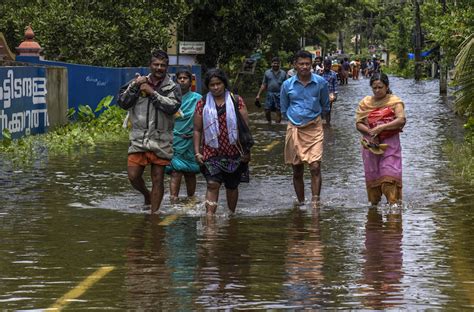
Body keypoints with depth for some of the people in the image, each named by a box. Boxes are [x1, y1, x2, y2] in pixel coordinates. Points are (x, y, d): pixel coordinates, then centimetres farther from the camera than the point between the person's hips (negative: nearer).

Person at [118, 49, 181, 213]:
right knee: (133, 176, -4)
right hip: (138, 139, 1)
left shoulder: (172, 88, 3)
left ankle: (154, 212, 12)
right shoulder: (137, 82, 8)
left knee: (158, 180, 2)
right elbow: (122, 102, 0)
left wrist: (152, 92, -14)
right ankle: (147, 195, 25)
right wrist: (134, 86, -11)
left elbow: (172, 106, -15)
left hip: (161, 142, -1)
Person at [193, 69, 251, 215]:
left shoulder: (236, 101, 3)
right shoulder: (202, 104, 4)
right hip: (211, 152, -1)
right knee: (213, 184, -15)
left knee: (232, 186, 13)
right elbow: (197, 130, 6)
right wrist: (197, 152, -2)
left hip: (234, 152, 1)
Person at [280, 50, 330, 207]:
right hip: (294, 129, 1)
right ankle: (301, 203, 19)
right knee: (297, 171, 7)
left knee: (315, 167, -15)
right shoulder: (287, 85, 0)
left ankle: (315, 202, -14)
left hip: (314, 129, -1)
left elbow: (325, 106, 16)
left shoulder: (320, 83, -1)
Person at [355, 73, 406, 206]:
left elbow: (401, 120, -13)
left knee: (389, 174, -12)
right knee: (372, 174, 6)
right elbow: (358, 123, 6)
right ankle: (374, 203, 18)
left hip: (390, 143, -3)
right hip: (370, 144, 3)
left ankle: (394, 203, -16)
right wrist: (369, 131, -15)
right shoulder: (365, 102, 10)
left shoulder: (395, 101, 0)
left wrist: (381, 128, -19)